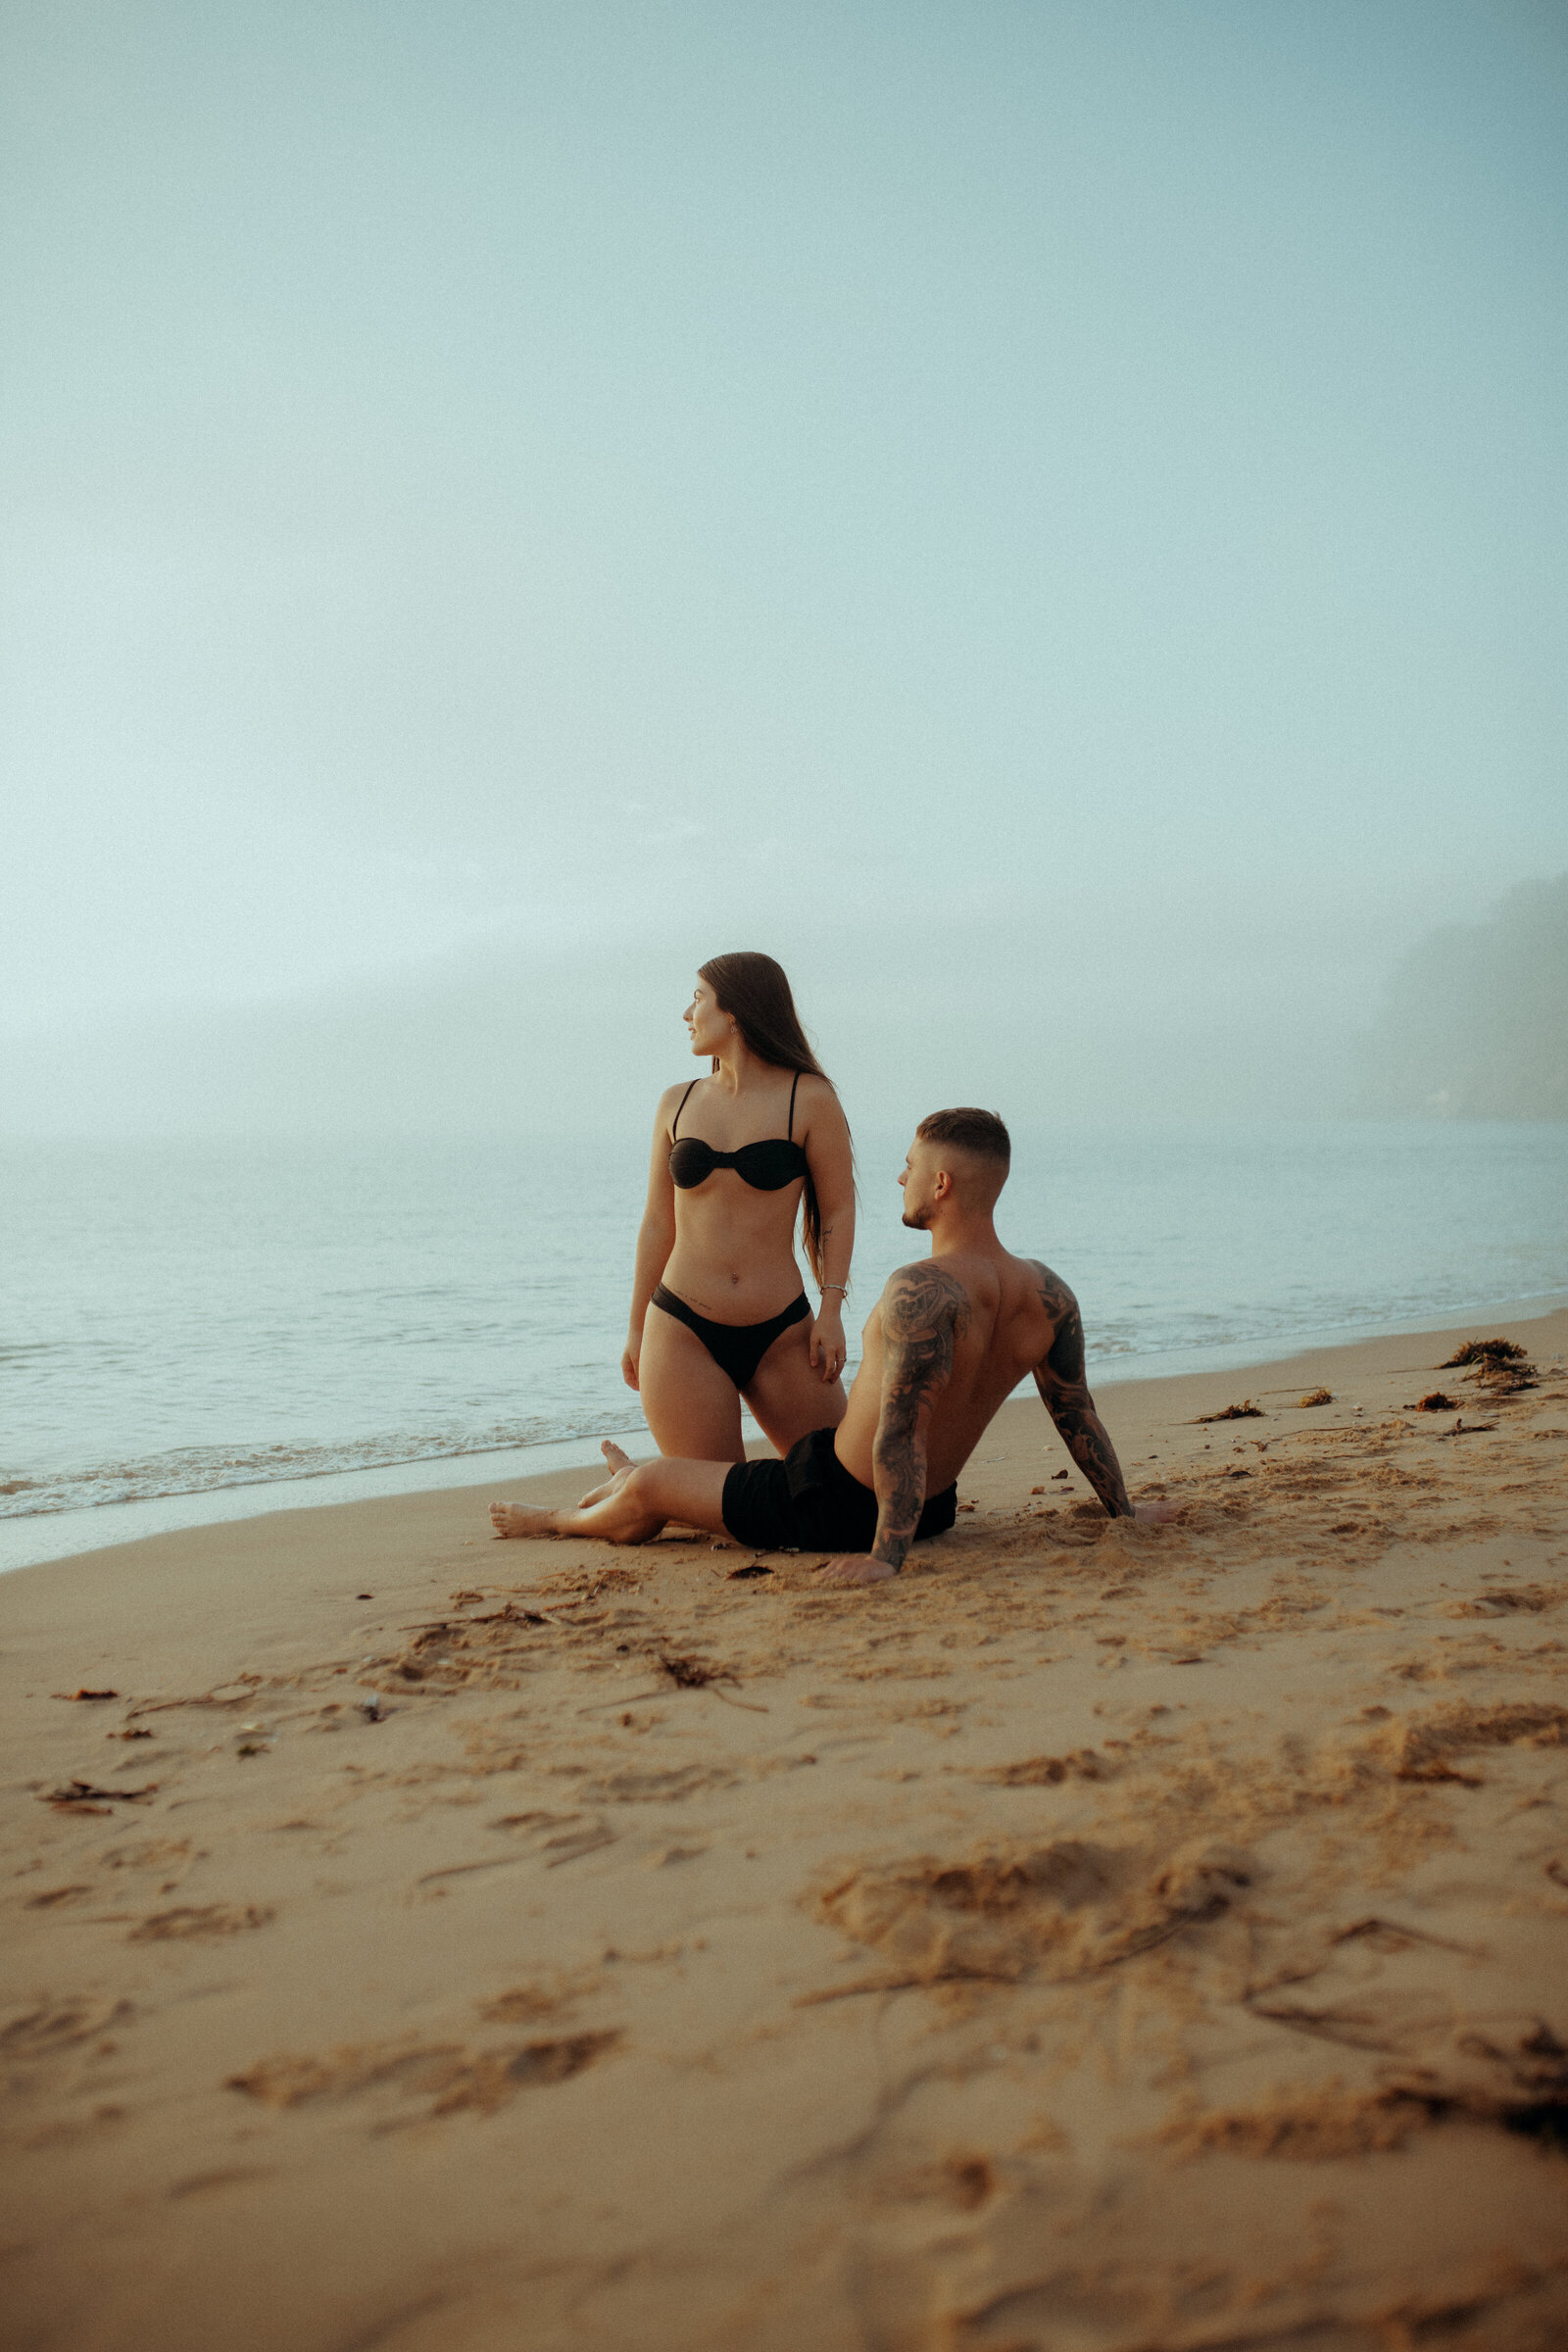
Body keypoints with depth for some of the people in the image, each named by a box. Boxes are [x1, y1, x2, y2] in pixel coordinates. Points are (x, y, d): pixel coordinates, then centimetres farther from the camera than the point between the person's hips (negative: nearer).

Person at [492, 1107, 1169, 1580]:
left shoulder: (922, 1292, -32)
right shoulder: (1049, 1294, -9)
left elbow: (899, 1434, -36)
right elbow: (1080, 1417, -1)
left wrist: (886, 1554, -32)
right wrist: (1124, 1510, 11)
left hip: (834, 1507, -8)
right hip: (934, 1506, 8)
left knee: (644, 1488, 11)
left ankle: (557, 1522, 44)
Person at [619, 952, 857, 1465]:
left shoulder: (808, 1099, -2)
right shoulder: (677, 1104, 8)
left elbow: (838, 1210, 3)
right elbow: (657, 1223, 13)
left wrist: (831, 1309, -7)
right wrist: (636, 1328, 15)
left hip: (780, 1335, -1)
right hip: (681, 1333, 1)